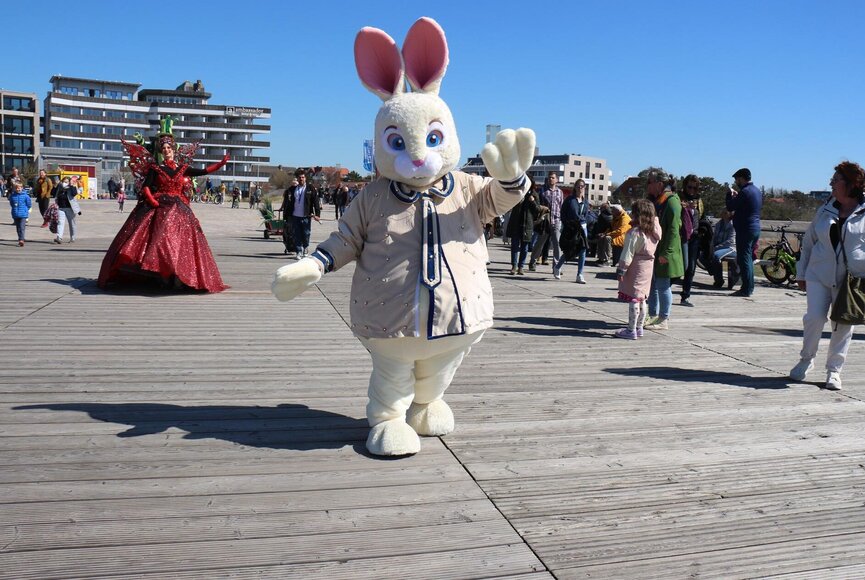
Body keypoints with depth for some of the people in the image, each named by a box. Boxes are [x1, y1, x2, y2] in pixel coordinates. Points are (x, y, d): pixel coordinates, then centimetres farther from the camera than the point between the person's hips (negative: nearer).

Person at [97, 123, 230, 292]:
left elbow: (204, 171, 8)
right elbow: (145, 187, 1)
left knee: (179, 239, -4)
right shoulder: (155, 168, 5)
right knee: (158, 237, -12)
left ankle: (172, 278, 2)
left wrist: (221, 163, 0)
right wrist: (153, 201, -15)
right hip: (158, 208, -2)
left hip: (178, 209, 2)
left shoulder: (183, 168, 11)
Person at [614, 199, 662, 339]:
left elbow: (628, 254, -17)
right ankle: (639, 327, 25)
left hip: (636, 268, -8)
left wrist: (621, 269, -12)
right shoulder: (655, 231, 4)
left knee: (633, 299, -3)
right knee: (641, 299, 16)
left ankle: (631, 330, 1)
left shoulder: (634, 232, -17)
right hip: (648, 265, 8)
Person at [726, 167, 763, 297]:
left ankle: (746, 290, -5)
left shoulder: (745, 191, -17)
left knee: (744, 259, -6)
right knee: (748, 258, 16)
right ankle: (750, 287, 21)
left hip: (745, 229, -9)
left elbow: (730, 207, -14)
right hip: (755, 228, 9)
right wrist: (736, 196, 19)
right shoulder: (757, 191, 14)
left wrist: (730, 194, 3)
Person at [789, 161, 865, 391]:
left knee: (843, 325, 5)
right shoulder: (825, 210, 8)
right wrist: (801, 273, 12)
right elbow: (809, 241, 15)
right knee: (815, 317, -10)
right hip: (819, 275, 2)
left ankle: (834, 370, 18)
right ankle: (806, 360, 12)